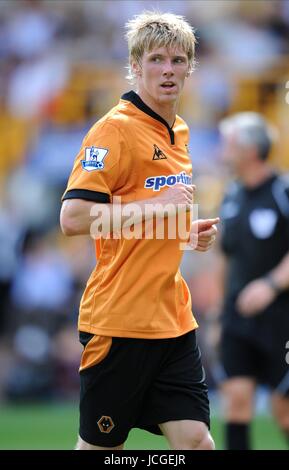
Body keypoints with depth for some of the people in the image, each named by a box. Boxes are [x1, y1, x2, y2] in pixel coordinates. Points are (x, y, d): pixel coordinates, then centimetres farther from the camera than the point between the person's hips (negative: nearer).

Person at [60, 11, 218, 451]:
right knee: (99, 445, 2)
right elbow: (73, 217, -20)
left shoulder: (179, 132, 13)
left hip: (173, 319, 7)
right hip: (120, 321, -7)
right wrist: (157, 205, -21)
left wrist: (193, 232, 9)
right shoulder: (116, 129, -11)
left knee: (194, 439, -2)